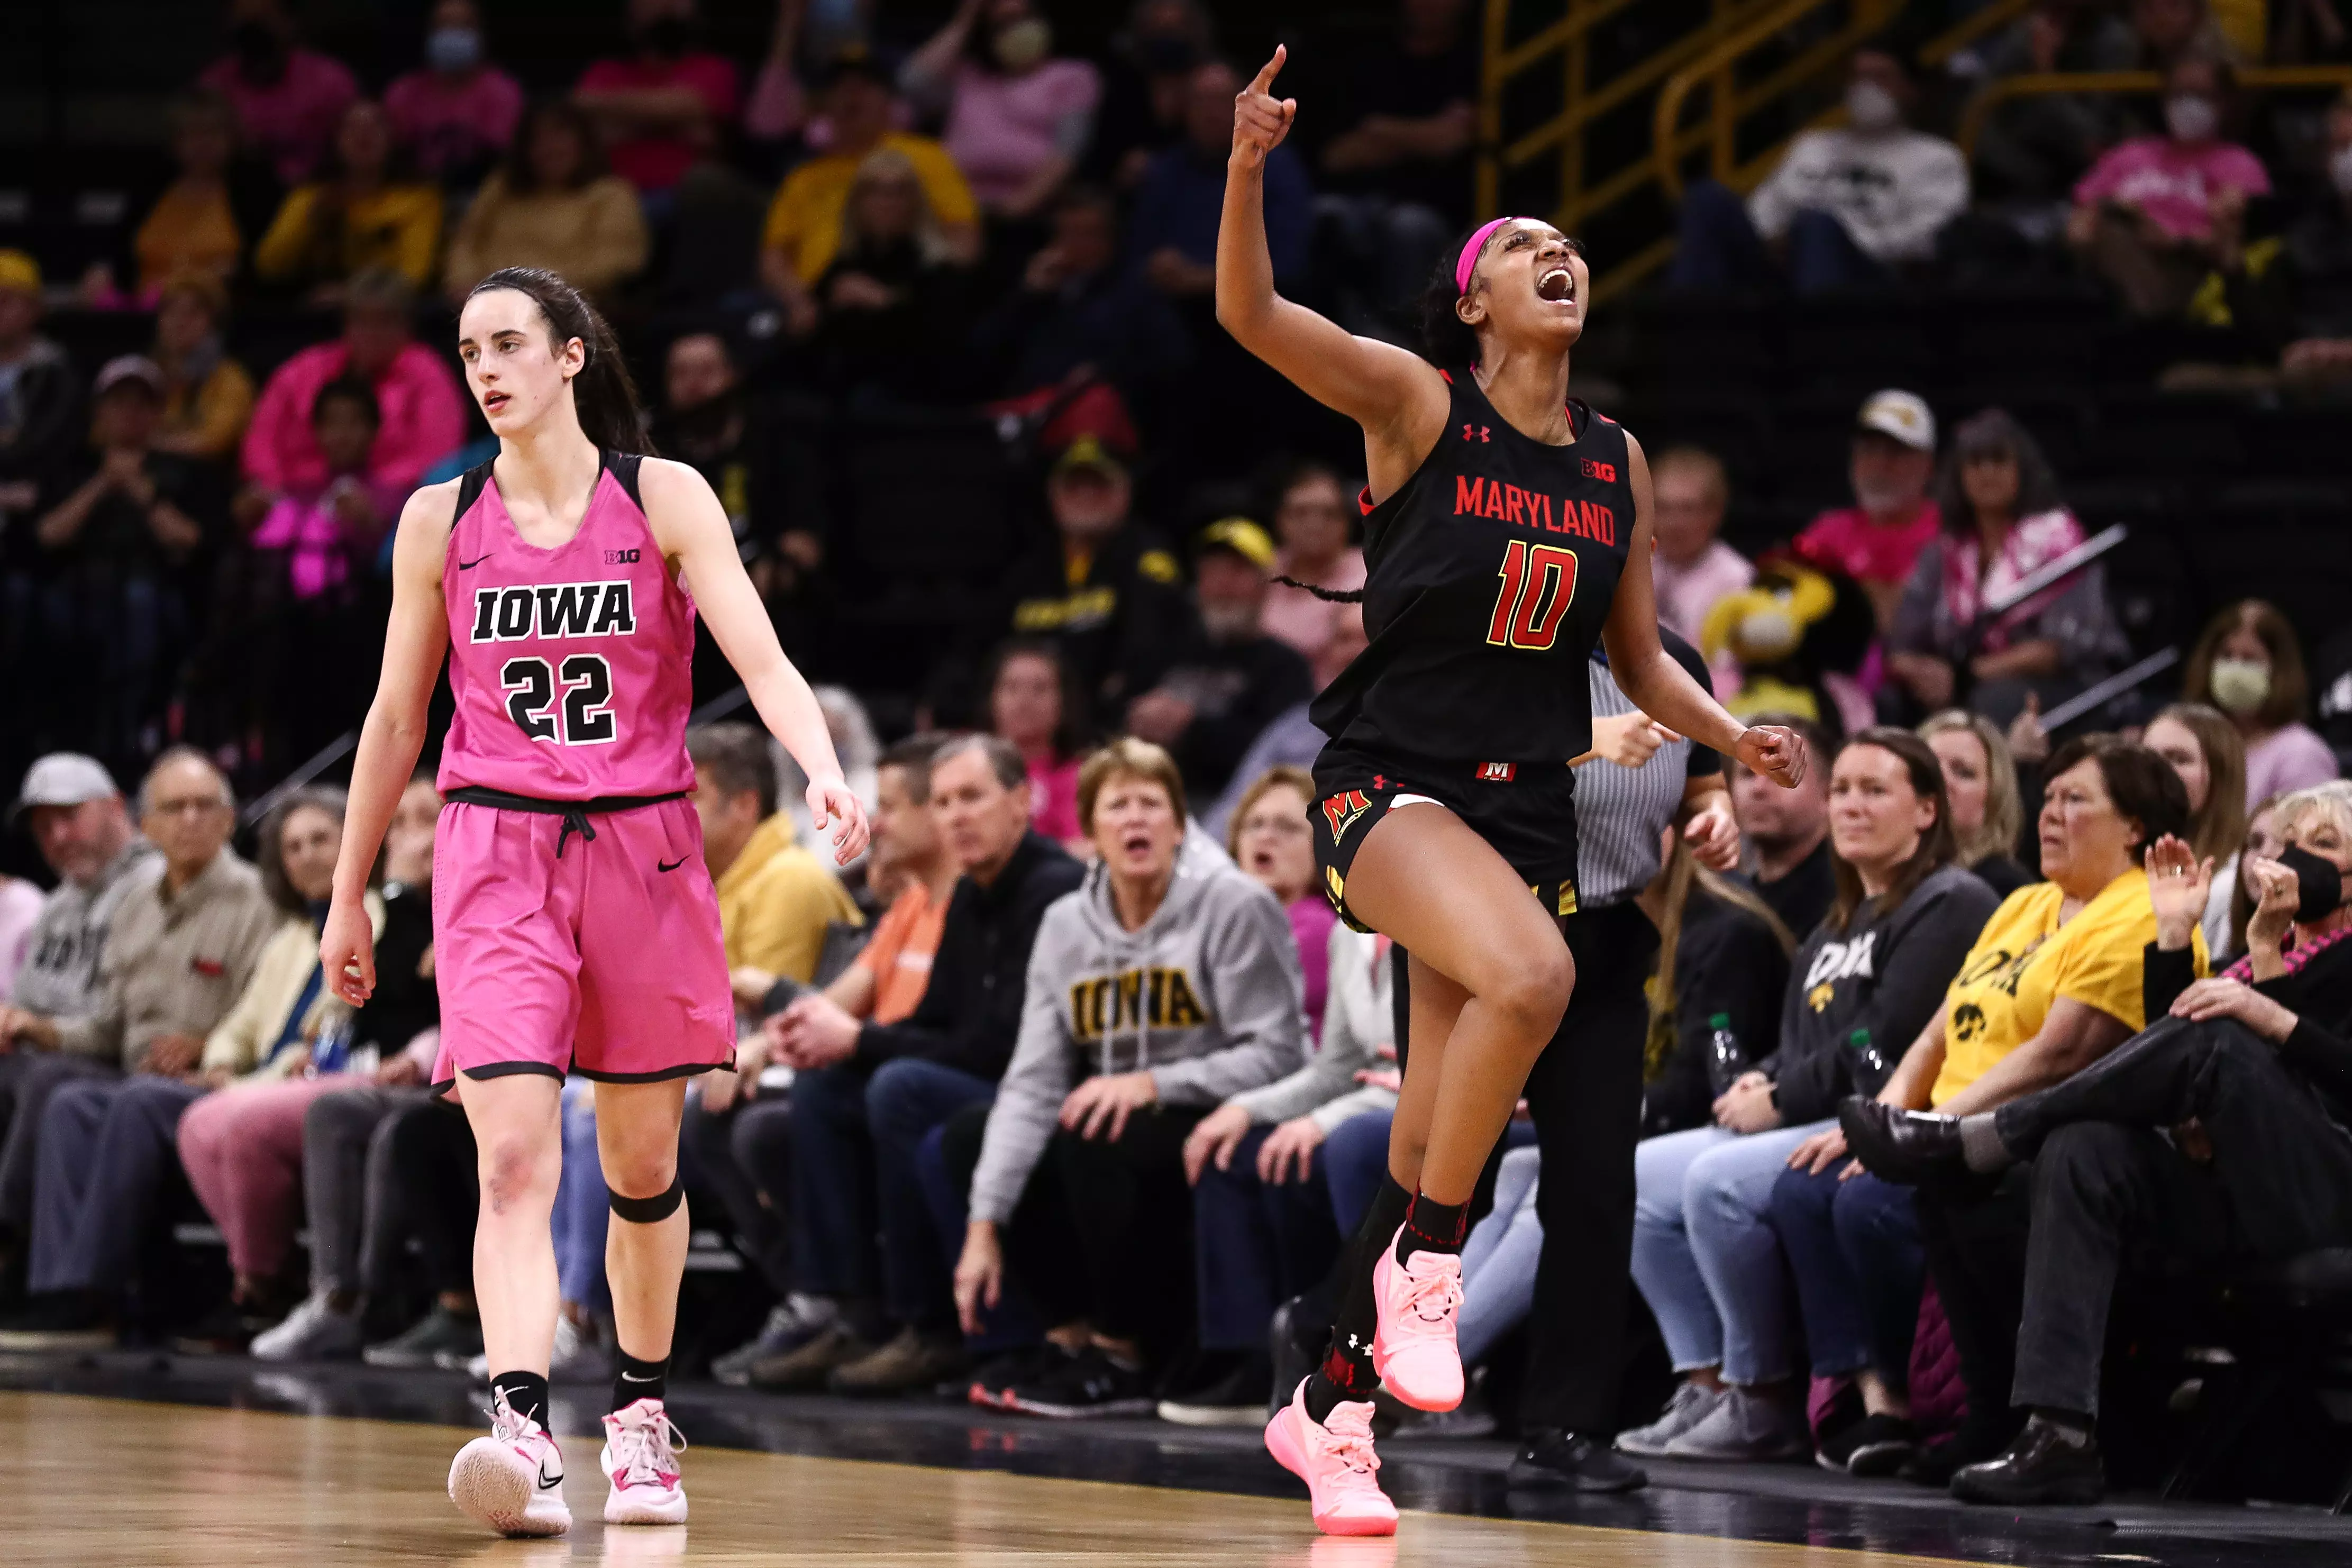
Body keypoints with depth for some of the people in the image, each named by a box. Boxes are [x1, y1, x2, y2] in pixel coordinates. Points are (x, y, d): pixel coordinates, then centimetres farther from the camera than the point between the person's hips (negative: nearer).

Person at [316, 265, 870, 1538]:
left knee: (642, 1167, 10)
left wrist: (824, 769, -29)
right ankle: (522, 1434, -28)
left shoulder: (664, 499, 0)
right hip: (496, 851, 0)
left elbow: (760, 659, -10)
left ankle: (640, 1419, 28)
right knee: (513, 1159, -17)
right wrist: (347, 897, 14)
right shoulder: (441, 520, 5)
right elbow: (396, 717, 13)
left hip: (644, 848, 0)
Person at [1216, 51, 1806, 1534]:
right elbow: (1252, 314, -19)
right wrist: (1250, 166, -34)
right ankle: (1424, 1262, -16)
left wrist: (1732, 735, 0)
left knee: (1435, 1139, 5)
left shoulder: (1617, 460, 10)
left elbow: (1640, 654, 18)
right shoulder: (1418, 405, -5)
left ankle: (1331, 1407, 20)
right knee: (1531, 977, -34)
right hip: (1392, 782, -5)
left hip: (1529, 807, 5)